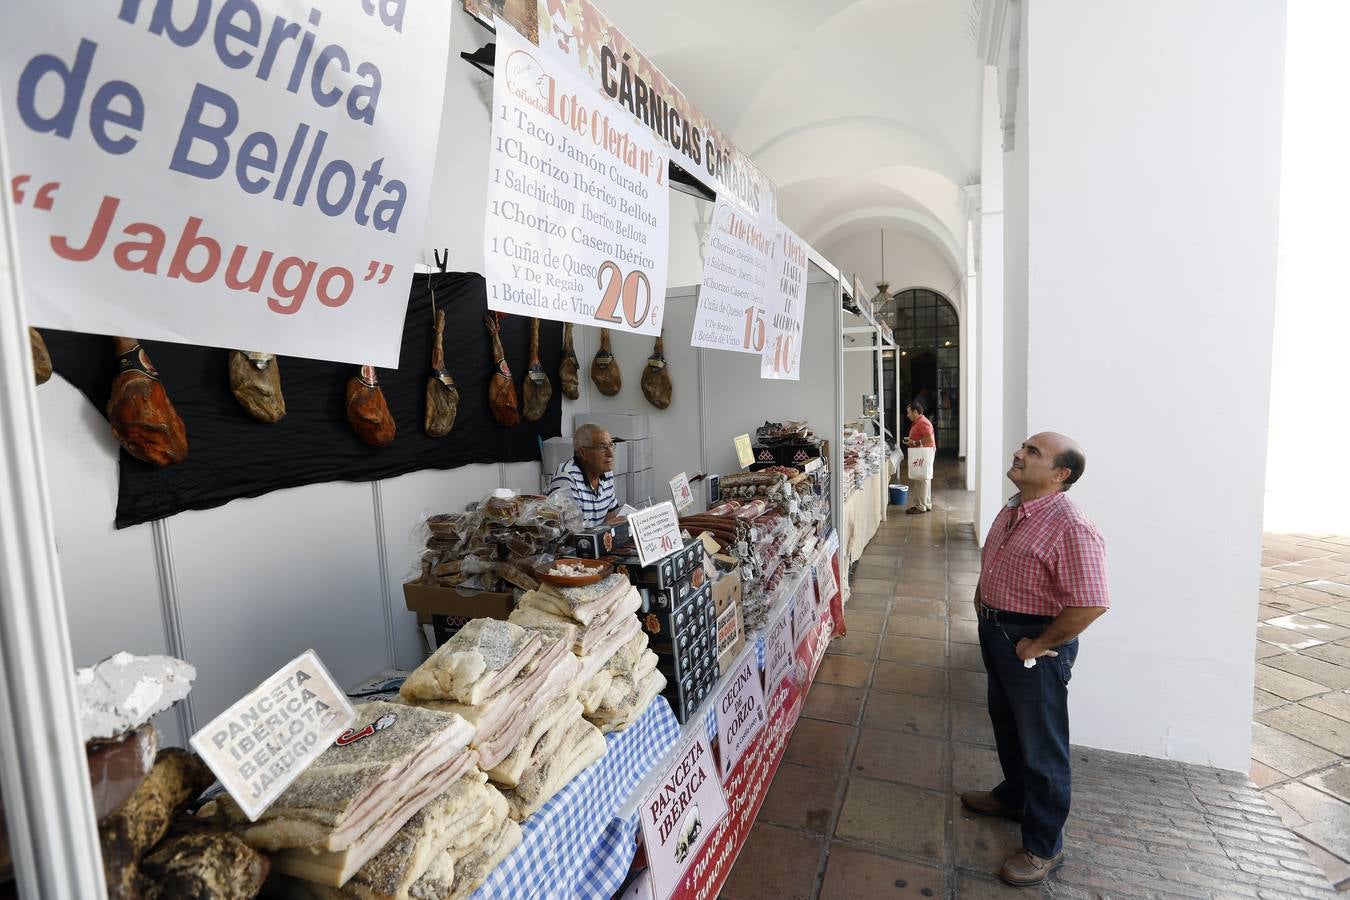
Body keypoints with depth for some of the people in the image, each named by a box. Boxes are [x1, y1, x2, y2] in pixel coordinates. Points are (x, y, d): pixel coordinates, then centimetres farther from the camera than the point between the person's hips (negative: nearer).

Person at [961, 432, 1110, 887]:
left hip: (1035, 645, -9)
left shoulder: (1071, 528, -26)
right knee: (1005, 721, 26)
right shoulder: (1013, 510, 4)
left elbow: (1090, 605, -30)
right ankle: (1014, 795, 50)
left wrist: (1038, 645, -22)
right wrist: (982, 599, 10)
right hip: (996, 632, 9)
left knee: (1041, 746, 8)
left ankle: (1044, 846, 28)